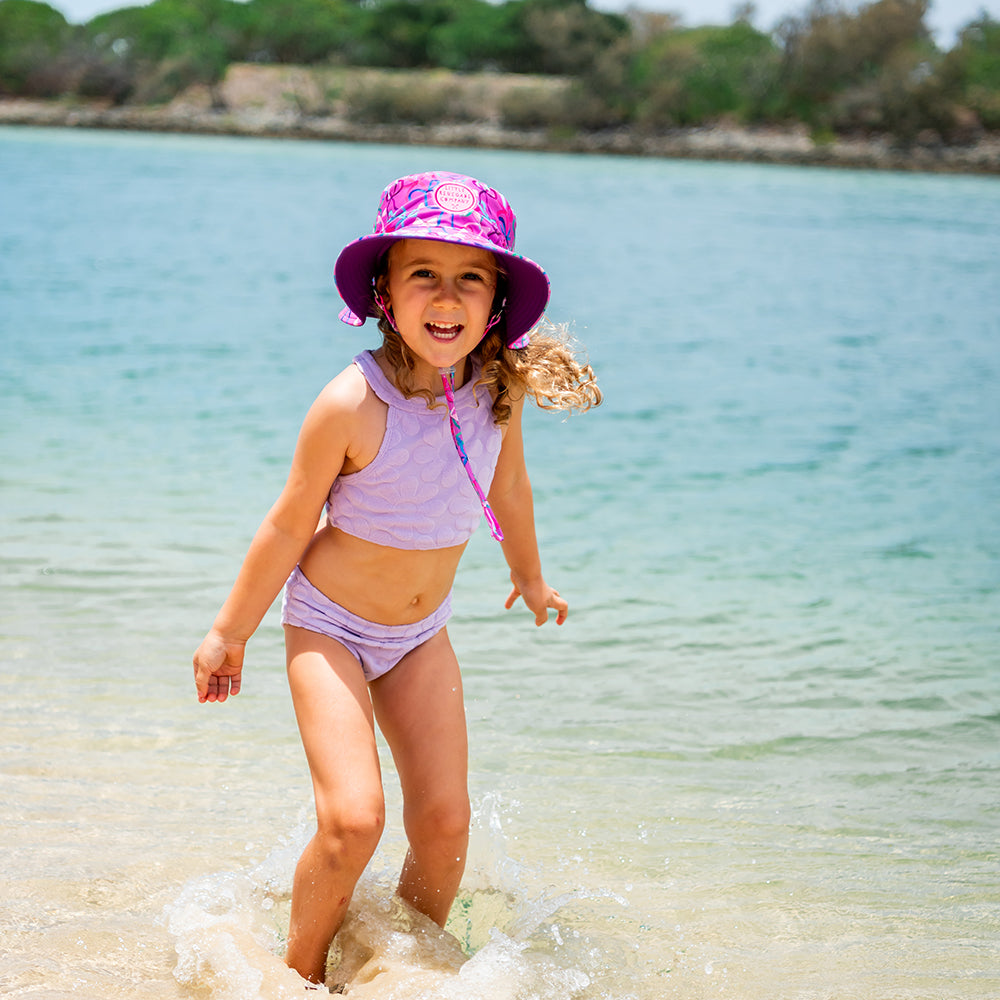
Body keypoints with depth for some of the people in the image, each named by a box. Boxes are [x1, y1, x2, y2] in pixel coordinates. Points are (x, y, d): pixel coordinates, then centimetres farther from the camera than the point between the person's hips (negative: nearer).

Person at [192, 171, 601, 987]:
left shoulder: (500, 386, -13)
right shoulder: (353, 405, -27)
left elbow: (508, 487, 8)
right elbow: (289, 527, -14)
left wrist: (529, 578, 25)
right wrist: (230, 634, -3)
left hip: (422, 633, 5)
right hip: (328, 623, -4)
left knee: (444, 822, 1)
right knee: (353, 821, -16)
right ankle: (303, 975, 11)